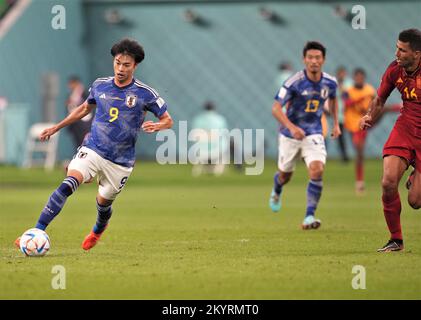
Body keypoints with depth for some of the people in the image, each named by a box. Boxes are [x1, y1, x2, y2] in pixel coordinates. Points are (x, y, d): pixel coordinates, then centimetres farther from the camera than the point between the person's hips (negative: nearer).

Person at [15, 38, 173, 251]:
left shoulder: (145, 94, -7)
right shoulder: (99, 86, 3)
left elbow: (167, 120, 1)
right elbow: (85, 108, 23)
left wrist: (156, 126, -23)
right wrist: (56, 128, 23)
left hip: (120, 161, -1)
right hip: (92, 151, 1)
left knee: (103, 201, 12)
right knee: (68, 184, -23)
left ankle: (97, 231, 50)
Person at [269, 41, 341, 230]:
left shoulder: (330, 83, -6)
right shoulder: (295, 82, -20)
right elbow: (276, 108, -23)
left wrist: (336, 123, 15)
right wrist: (291, 127, -37)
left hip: (314, 135, 1)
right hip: (290, 134, -1)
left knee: (317, 171, -22)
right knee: (285, 175, 15)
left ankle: (309, 216, -15)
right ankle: (276, 192, 54)